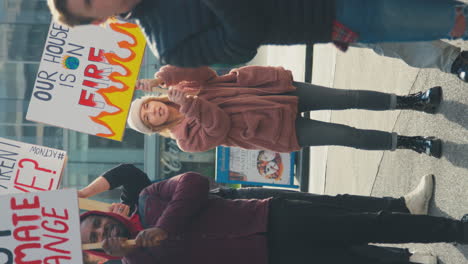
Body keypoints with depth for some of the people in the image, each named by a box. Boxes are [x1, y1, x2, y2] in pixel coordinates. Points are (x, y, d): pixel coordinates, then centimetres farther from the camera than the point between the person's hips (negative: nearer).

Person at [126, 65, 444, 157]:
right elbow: (218, 126, -19)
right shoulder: (188, 138, -5)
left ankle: (411, 100, 10)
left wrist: (166, 75, -21)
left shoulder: (183, 87, 8)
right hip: (280, 130, -4)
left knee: (349, 98, -5)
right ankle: (410, 142, 5)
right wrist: (189, 103, -29)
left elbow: (205, 72, -8)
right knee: (348, 136, -9)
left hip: (275, 89, 4)